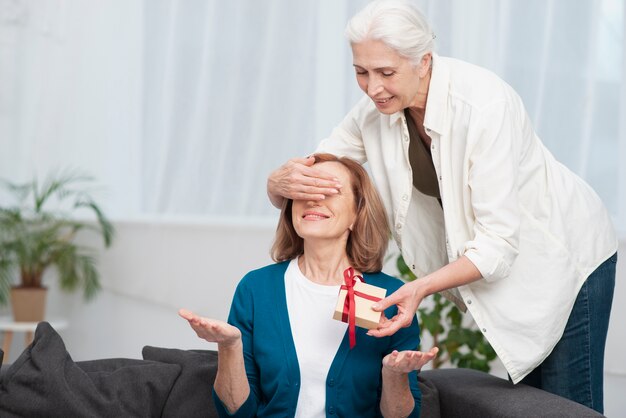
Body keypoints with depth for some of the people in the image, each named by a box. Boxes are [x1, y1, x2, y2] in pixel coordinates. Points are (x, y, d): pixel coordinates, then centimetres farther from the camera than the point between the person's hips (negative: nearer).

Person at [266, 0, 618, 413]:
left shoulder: (483, 102, -32)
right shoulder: (375, 111, -14)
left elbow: (499, 242, -32)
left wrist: (422, 287, -45)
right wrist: (281, 182, -35)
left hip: (565, 254, -6)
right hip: (498, 268, 6)